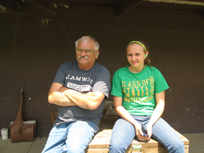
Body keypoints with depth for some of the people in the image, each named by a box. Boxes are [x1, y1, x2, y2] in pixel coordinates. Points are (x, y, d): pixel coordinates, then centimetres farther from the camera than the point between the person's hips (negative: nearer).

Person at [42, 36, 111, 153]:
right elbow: (52, 97, -2)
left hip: (86, 121, -4)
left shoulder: (102, 72, -4)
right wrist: (83, 98, -9)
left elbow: (93, 103, -17)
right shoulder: (66, 67, 7)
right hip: (61, 121, 4)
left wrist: (66, 91, -4)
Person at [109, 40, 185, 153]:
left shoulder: (154, 72, 5)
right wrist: (135, 124, -11)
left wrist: (150, 124, -9)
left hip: (151, 117, 2)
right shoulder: (119, 74, 1)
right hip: (128, 118, -1)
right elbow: (118, 105, 0)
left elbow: (160, 103, 5)